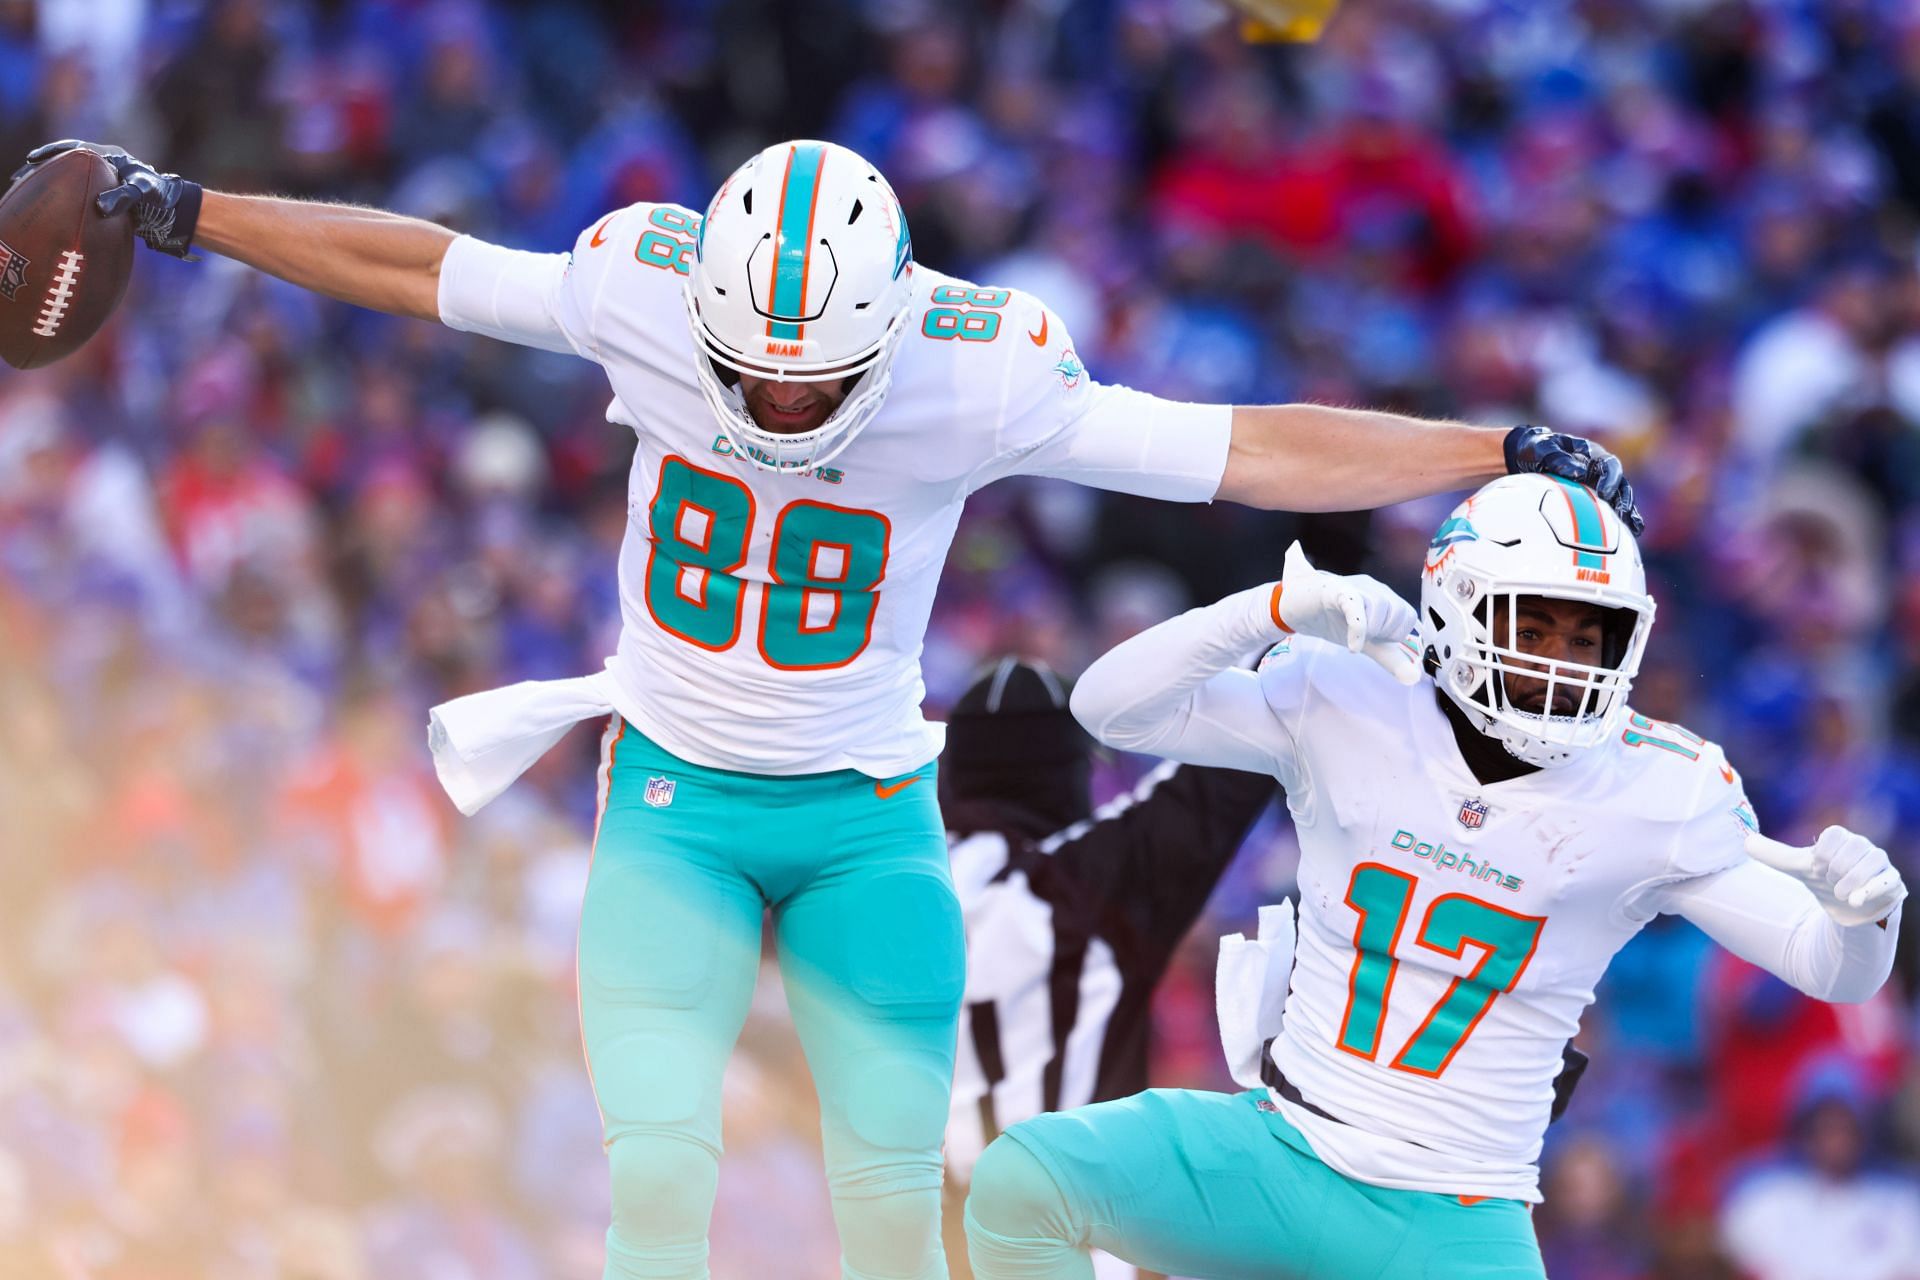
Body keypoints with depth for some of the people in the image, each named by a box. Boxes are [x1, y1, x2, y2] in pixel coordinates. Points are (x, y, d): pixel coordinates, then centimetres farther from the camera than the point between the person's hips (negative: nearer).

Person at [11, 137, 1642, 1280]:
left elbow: (1253, 451, -18)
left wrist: (1500, 454, -22)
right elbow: (413, 263, -1)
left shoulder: (977, 375, -21)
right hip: (675, 806, 0)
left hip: (865, 822, 0)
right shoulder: (642, 289, -17)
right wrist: (186, 211, 5)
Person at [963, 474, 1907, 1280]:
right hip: (1287, 1154, 1)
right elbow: (1112, 705, -8)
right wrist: (1283, 609, -22)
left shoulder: (1655, 798, -4)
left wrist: (1859, 911, -26)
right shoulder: (1347, 706, -3)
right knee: (1021, 1182, -21)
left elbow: (1837, 971, -1)